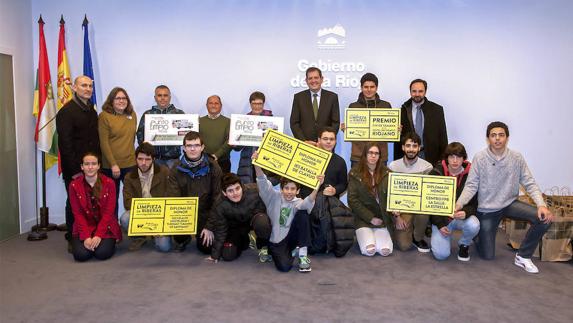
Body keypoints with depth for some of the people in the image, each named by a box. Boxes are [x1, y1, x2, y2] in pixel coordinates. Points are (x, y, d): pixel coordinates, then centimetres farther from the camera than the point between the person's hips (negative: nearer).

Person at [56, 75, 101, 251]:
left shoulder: (92, 111, 14)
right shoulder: (66, 111, -8)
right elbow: (65, 143, -13)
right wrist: (74, 170, -16)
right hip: (75, 169, -6)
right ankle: (72, 240, 16)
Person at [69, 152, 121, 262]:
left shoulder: (109, 183, -5)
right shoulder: (74, 185, -2)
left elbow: (108, 212, -9)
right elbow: (77, 214, -6)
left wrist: (98, 235, -19)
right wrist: (86, 237, -17)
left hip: (105, 227, -1)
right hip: (84, 228, 1)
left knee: (102, 253, -22)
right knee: (81, 254, -21)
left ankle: (109, 242, 14)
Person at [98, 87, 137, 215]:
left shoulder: (132, 115, 7)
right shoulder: (104, 116, -6)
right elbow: (103, 143, -9)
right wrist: (113, 164, -13)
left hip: (131, 163, 4)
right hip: (111, 166, -3)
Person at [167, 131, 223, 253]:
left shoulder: (213, 167, -10)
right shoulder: (176, 168, -6)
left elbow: (217, 198, -10)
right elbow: (172, 197, -12)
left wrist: (210, 226, -13)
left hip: (205, 212, -1)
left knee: (207, 248, -10)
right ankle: (182, 240, 9)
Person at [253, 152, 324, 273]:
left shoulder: (297, 203, -4)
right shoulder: (274, 197, -2)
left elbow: (308, 202, -27)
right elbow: (263, 182, -15)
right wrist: (257, 164, -31)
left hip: (290, 238, 1)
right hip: (275, 241, -1)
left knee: (302, 214, -24)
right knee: (284, 266, -28)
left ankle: (302, 254, -17)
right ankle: (292, 252, 10)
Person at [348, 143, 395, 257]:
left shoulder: (386, 173, 4)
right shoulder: (355, 173, -4)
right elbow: (352, 200, -7)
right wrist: (370, 218, -10)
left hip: (382, 219, 2)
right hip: (363, 219, -2)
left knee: (385, 251, -17)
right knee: (369, 250, -20)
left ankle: (378, 235, 17)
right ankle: (362, 236, 14)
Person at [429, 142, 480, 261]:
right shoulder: (436, 173, -7)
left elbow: (475, 203, -5)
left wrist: (466, 212, -29)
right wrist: (440, 224, -13)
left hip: (461, 216, 1)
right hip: (441, 218, -1)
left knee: (473, 225, -35)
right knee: (441, 254, -18)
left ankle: (464, 244, 2)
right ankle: (446, 238, 20)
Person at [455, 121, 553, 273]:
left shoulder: (516, 157, -7)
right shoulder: (479, 158, -13)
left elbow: (530, 183, -7)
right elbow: (471, 186, -14)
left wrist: (541, 205, -23)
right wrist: (459, 204, -30)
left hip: (510, 203, 3)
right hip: (487, 209, -2)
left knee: (544, 218, -22)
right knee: (488, 256, 0)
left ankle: (523, 256, -3)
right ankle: (476, 234, 36)